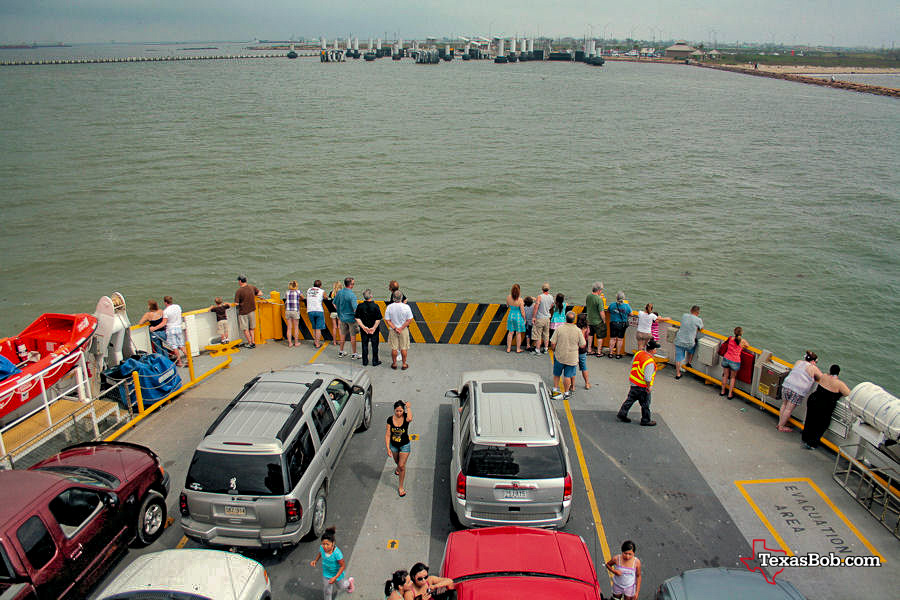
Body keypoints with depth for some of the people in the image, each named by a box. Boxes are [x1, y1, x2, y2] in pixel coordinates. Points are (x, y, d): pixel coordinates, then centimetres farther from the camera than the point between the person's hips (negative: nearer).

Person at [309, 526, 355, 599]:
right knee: (326, 591, 17)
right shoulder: (322, 548, -26)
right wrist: (315, 560, -14)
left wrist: (335, 577, -28)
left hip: (337, 573, -3)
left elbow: (343, 566, -26)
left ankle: (349, 581, 58)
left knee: (340, 586, 26)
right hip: (326, 573, 3)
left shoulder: (337, 553, -40)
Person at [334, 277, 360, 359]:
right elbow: (355, 309, -28)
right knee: (353, 336, 7)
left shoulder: (339, 293, -3)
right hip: (351, 318, -6)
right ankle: (354, 354, 15)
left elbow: (335, 304, 9)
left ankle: (341, 352, 28)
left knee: (343, 335, 19)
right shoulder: (352, 295, -22)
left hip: (342, 317, 6)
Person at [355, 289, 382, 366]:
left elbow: (357, 318, -8)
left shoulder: (360, 306, -8)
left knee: (365, 345, 13)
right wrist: (374, 328, -10)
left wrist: (363, 327, -9)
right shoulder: (375, 306, -14)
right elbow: (378, 319, -15)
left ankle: (365, 361, 19)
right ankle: (375, 361, 15)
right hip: (374, 329, -2)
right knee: (374, 345, 9)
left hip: (364, 329, 2)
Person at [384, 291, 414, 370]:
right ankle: (404, 364, 21)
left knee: (394, 348, 13)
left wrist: (394, 328, -10)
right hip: (404, 330, -1)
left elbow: (387, 320, -9)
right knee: (403, 348, 12)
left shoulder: (389, 307, -12)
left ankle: (394, 364, 25)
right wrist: (401, 328, -11)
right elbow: (409, 320, -12)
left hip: (392, 330, 1)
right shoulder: (406, 307, -15)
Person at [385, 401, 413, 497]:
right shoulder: (390, 419, -16)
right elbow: (387, 435, -14)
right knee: (397, 462, 26)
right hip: (393, 445, 3)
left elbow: (410, 419, -47)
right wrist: (388, 448, -20)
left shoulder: (405, 417, -20)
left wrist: (408, 407, -33)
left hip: (404, 446, -3)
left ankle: (400, 487, 17)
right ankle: (398, 468, 64)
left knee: (402, 466, -2)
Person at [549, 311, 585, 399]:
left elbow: (553, 343, -10)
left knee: (557, 374, 18)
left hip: (559, 356, 0)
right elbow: (582, 345, -6)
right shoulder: (578, 331, -11)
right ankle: (566, 393, 18)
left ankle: (555, 389, 24)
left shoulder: (559, 328, -12)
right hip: (572, 358, 0)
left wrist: (554, 351, 9)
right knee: (568, 375, 10)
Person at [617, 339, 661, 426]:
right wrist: (649, 387, -11)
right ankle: (646, 421, 27)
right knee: (645, 404, 12)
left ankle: (621, 414, 27)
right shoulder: (650, 362, -29)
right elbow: (647, 378, -26)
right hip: (642, 387, -7)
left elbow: (632, 364, 10)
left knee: (630, 399, 21)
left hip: (634, 383, 7)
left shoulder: (638, 353, -6)